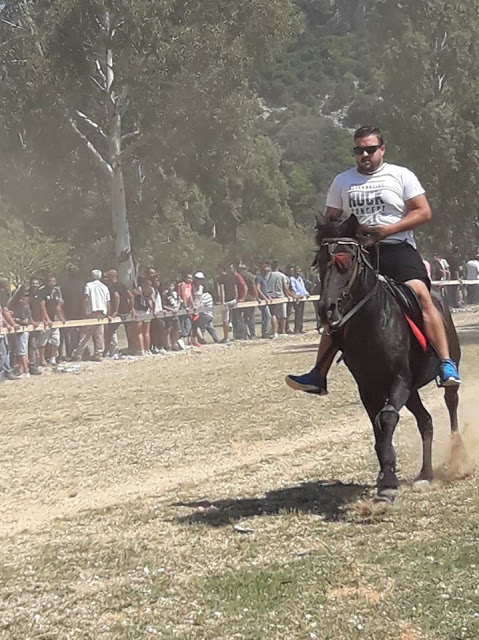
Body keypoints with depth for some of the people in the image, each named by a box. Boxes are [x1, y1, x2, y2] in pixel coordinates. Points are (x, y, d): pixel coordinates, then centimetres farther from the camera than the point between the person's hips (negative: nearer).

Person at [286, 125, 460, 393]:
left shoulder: (401, 175, 6)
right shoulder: (342, 181, 15)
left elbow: (423, 212, 0)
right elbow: (330, 220, 18)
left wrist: (389, 230, -13)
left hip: (398, 248, -3)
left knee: (420, 293, -26)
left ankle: (447, 364, -29)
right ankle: (319, 376, 1)